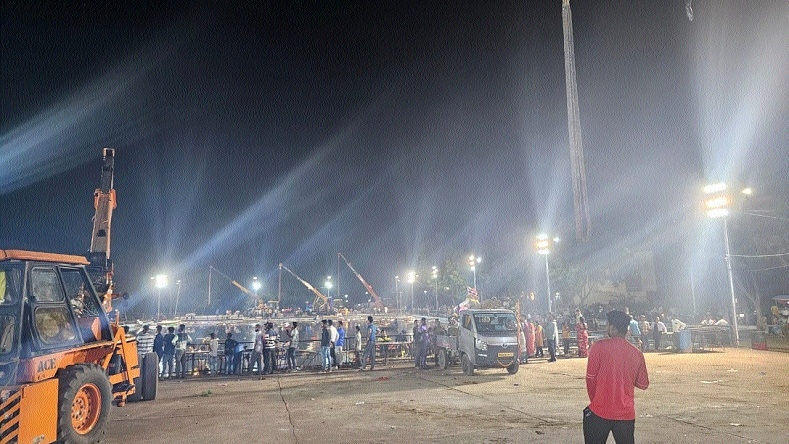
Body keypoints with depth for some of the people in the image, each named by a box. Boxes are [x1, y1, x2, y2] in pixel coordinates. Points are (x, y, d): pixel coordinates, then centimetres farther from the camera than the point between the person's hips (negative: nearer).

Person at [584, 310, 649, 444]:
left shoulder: (599, 346, -9)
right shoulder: (636, 353, 1)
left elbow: (590, 377, -7)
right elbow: (643, 384, 10)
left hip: (599, 412, -3)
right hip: (626, 414, 3)